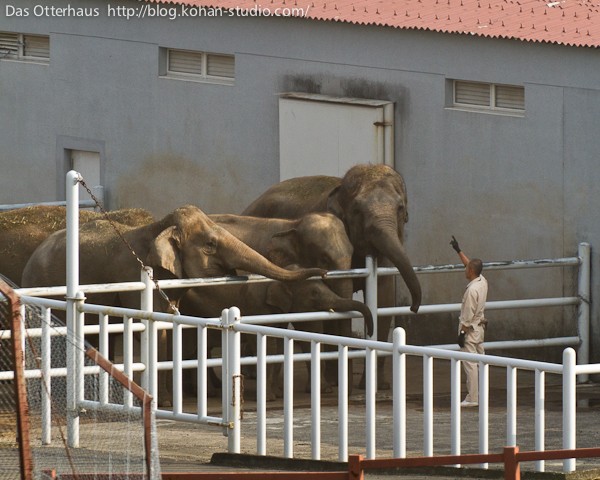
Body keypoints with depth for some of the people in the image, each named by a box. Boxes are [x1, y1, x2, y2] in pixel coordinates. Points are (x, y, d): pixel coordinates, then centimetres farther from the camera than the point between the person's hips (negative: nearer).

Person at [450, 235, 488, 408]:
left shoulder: (472, 289, -21)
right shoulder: (483, 281, 5)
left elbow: (468, 316, -21)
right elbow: (471, 264, 22)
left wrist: (462, 333, -16)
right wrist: (458, 251, 28)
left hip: (470, 329, -10)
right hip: (479, 327, 10)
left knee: (470, 364, -8)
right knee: (480, 362, 12)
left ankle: (472, 398, -9)